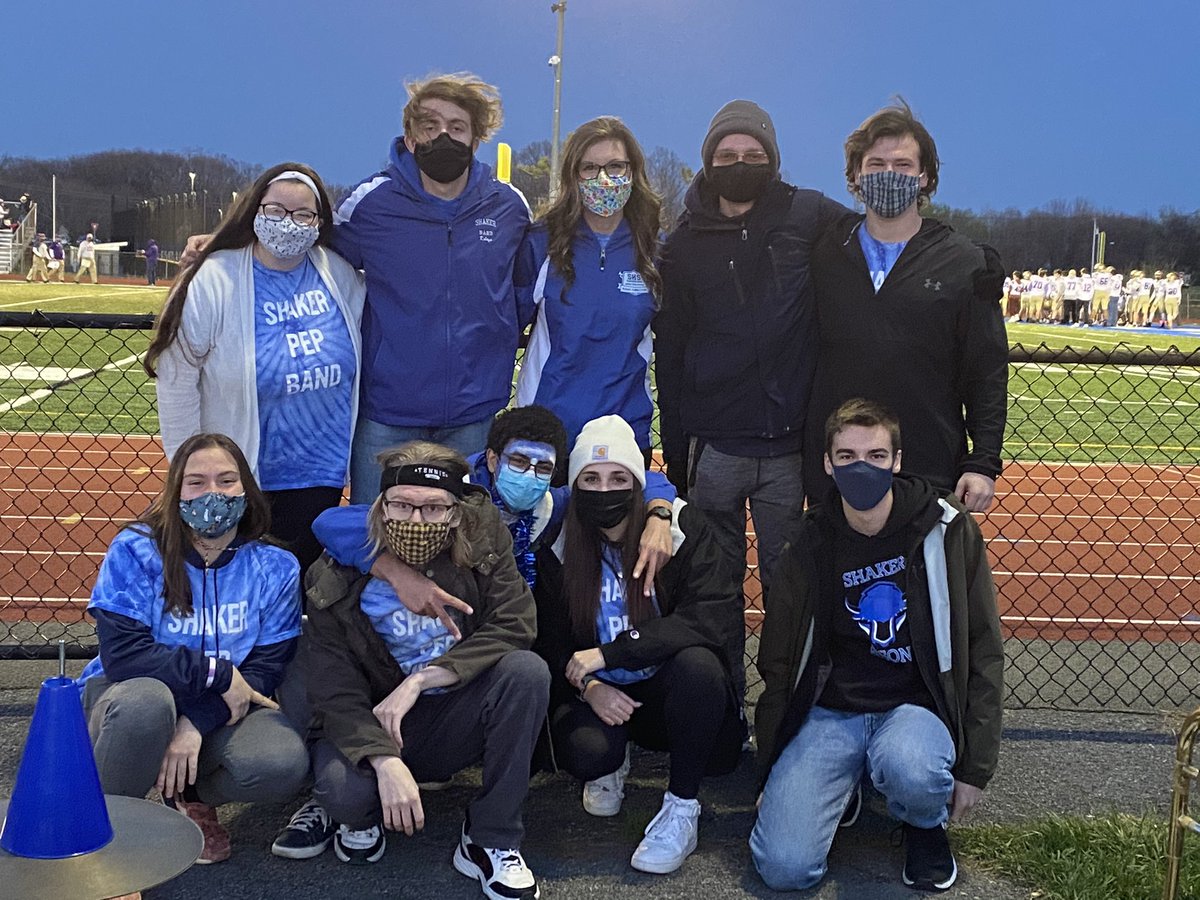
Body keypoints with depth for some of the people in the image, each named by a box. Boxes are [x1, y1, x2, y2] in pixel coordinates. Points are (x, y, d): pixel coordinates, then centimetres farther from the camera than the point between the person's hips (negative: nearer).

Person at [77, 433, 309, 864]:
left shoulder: (275, 568, -5)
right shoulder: (135, 550, -12)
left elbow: (266, 667, -11)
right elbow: (122, 655, -20)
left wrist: (196, 723, -25)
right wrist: (218, 674, -22)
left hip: (220, 712, 2)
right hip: (128, 696, -2)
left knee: (283, 763, -29)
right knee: (146, 699, -39)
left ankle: (190, 797, 7)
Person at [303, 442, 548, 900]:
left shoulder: (482, 539, -10)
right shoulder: (337, 577, -13)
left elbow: (514, 625, -19)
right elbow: (335, 689, -16)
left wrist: (420, 680, -26)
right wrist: (385, 761, -33)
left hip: (458, 716, 2)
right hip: (373, 725, -1)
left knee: (527, 670, -29)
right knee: (342, 787, -35)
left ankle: (490, 843, -14)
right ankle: (364, 819, 8)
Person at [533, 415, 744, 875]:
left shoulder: (680, 525, -13)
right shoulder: (559, 547, -3)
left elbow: (719, 613, -25)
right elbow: (551, 642, 2)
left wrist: (611, 651, -27)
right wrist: (587, 686, -21)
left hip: (668, 689, -1)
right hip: (602, 695, 1)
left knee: (697, 662, -35)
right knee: (585, 750, -32)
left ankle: (682, 807, -14)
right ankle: (611, 765, 10)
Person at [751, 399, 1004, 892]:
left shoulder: (948, 531, -4)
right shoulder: (809, 549, 0)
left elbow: (982, 652, 0)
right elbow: (778, 665, 9)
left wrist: (975, 767, -3)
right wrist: (772, 772, 8)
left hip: (914, 706, -1)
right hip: (830, 710, 1)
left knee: (910, 769, -38)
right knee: (783, 866, -17)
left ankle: (926, 820, 1)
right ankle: (843, 784, 15)